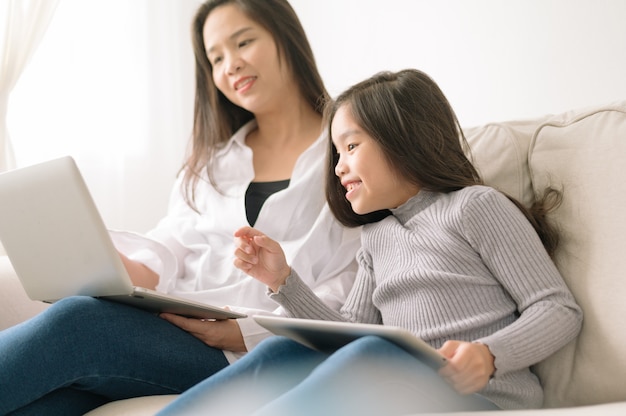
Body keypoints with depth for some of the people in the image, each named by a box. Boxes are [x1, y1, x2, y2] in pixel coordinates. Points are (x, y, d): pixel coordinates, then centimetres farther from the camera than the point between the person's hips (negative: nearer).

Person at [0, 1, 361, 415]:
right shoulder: (212, 160, 26)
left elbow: (350, 287, -3)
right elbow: (174, 241, 15)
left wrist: (251, 331, -16)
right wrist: (138, 271, -9)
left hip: (254, 355, -5)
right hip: (172, 326, 5)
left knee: (76, 321, -30)